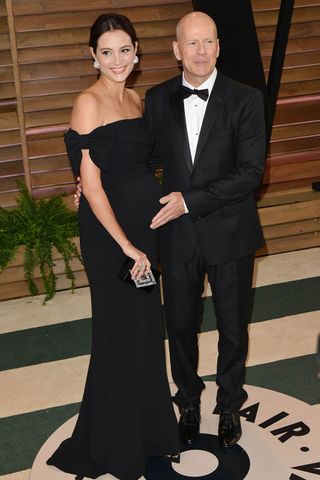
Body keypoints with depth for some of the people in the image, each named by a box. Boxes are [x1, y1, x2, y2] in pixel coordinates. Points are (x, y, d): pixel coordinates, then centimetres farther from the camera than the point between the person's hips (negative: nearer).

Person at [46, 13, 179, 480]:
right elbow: (91, 184, -18)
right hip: (109, 231, -7)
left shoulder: (136, 99, 9)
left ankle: (149, 422, 37)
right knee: (119, 329, 5)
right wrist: (126, 246, -17)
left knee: (147, 324, 17)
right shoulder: (89, 103, -14)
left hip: (147, 222, 7)